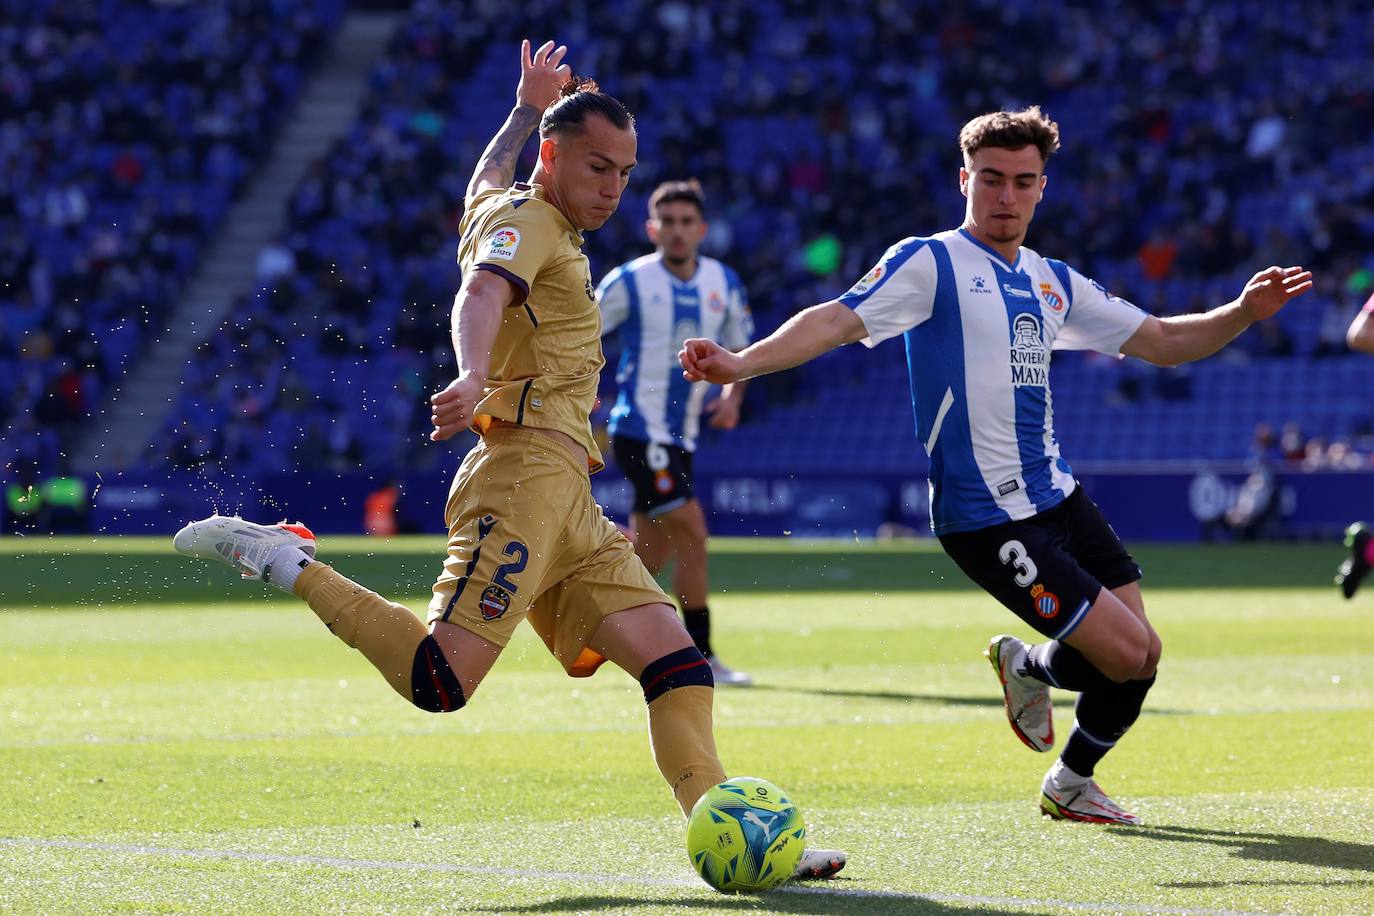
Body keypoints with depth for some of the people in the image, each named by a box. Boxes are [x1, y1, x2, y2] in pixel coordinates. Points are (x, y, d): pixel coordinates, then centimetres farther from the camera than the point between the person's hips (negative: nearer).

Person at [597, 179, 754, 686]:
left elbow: (741, 349, 19)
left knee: (651, 549, 9)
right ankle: (702, 657, -10)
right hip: (640, 431, -6)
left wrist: (732, 395, 0)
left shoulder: (724, 283, 7)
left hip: (681, 435, 6)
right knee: (691, 530, -15)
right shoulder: (630, 282, -8)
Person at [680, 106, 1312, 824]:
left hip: (1056, 497, 8)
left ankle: (1070, 784, 32)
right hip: (985, 517, -8)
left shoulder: (1053, 282, 14)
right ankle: (1028, 665, 19)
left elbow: (1162, 342, 19)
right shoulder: (931, 263, -7)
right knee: (1123, 653, -14)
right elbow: (837, 321, -18)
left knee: (1142, 655, 6)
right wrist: (740, 363, -33)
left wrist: (1243, 312, 3)